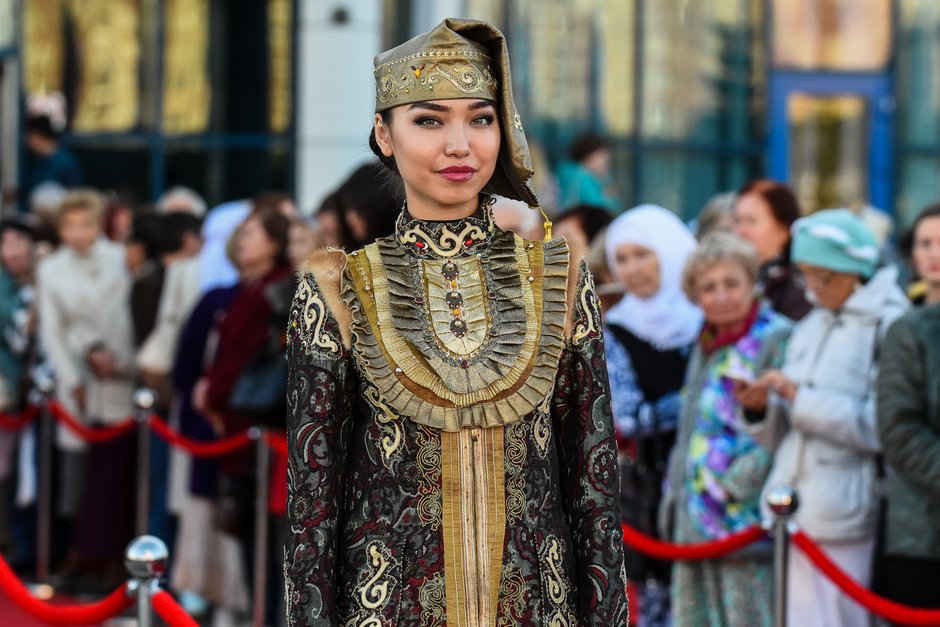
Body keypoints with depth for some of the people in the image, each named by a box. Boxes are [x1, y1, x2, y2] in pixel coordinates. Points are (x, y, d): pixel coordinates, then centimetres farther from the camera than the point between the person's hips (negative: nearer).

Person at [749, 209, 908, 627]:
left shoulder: (889, 325, -6)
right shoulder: (811, 327, 16)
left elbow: (882, 427, -15)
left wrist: (802, 400, -17)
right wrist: (764, 407, -3)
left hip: (846, 513, -7)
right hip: (797, 512, 7)